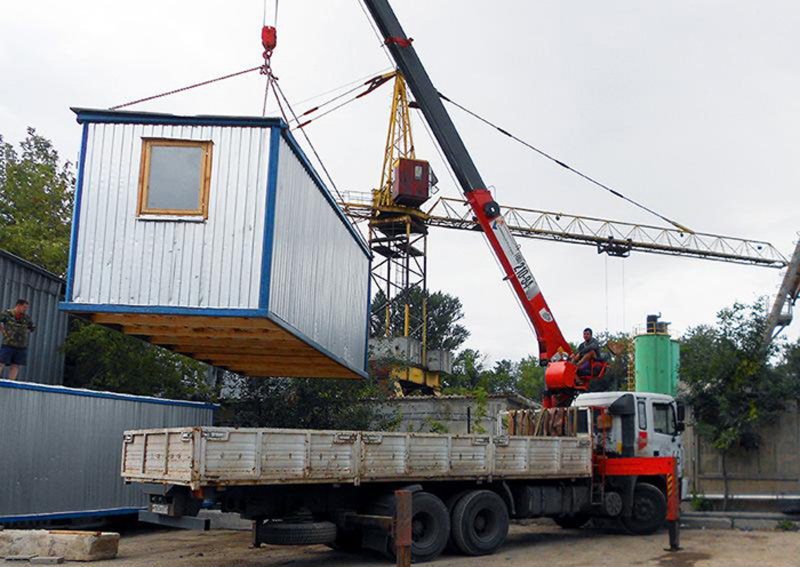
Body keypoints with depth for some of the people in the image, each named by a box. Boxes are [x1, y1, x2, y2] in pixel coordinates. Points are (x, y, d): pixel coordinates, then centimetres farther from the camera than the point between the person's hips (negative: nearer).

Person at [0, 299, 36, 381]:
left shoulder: (26, 317, 8)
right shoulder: (7, 314, -4)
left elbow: (32, 328, 23)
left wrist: (25, 333, 10)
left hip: (21, 346, 4)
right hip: (8, 344, -4)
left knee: (16, 365, 3)